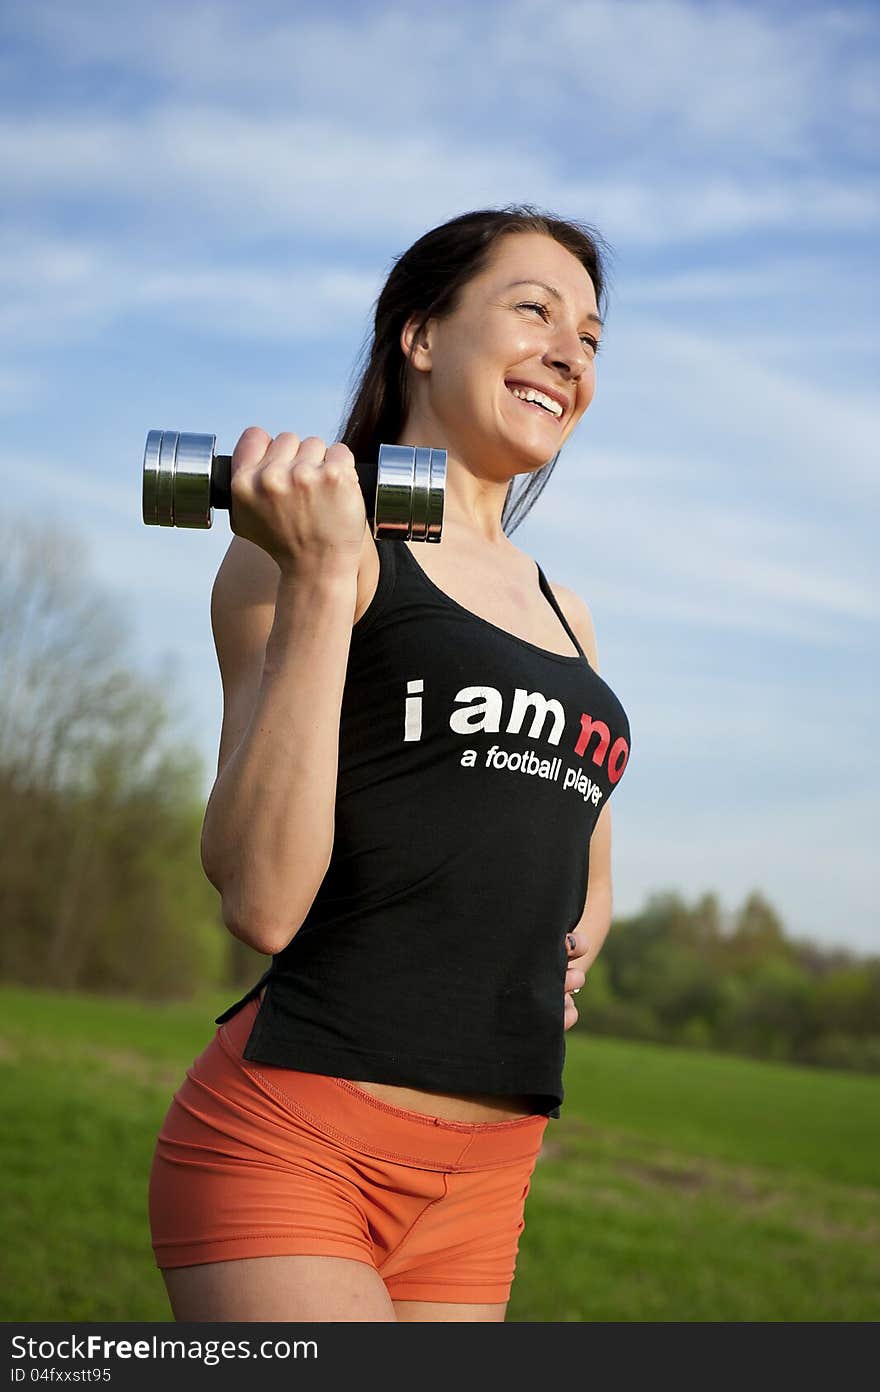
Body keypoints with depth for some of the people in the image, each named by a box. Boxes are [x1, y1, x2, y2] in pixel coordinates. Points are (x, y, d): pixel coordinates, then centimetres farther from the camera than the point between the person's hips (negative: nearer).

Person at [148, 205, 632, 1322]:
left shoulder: (563, 613, 16)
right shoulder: (310, 541, -5)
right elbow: (260, 900, -16)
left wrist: (564, 956, 8)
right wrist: (321, 578, -19)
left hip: (481, 1187, 7)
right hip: (290, 1147, -7)